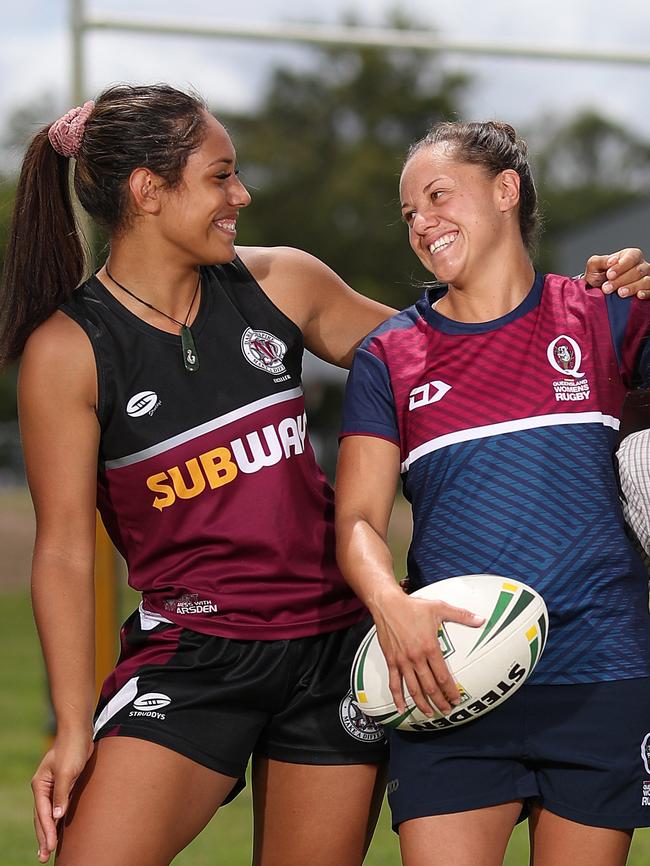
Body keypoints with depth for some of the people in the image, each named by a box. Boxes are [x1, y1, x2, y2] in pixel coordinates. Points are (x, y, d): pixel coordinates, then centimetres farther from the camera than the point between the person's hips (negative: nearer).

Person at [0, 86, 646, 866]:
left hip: (332, 648, 4)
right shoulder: (68, 350, -7)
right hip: (189, 655, -4)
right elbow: (63, 550, -6)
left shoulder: (278, 284, 4)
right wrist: (75, 729, -10)